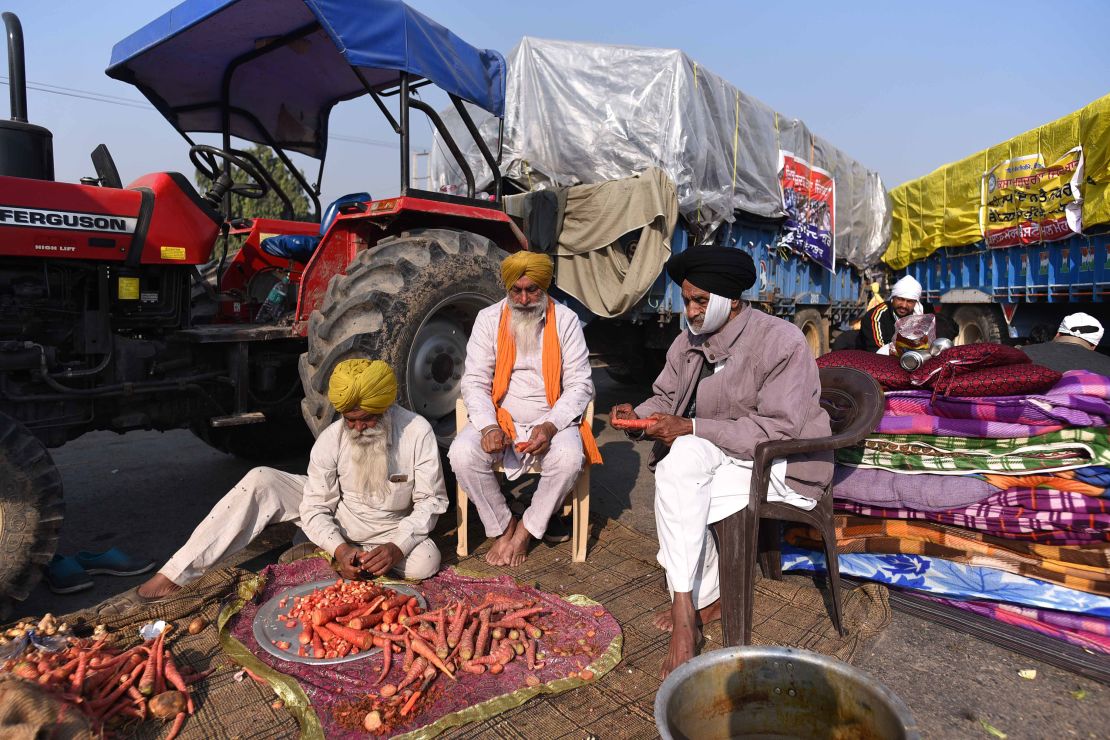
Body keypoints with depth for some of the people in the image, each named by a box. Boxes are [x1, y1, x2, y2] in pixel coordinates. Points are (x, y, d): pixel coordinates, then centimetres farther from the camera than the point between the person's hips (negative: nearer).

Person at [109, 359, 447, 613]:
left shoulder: (417, 432, -22)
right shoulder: (331, 439, -16)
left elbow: (431, 500, -18)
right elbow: (316, 508, -13)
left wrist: (396, 546, -33)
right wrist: (339, 548, -32)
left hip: (390, 530, -1)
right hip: (332, 519, 1)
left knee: (426, 560, -34)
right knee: (260, 480, -18)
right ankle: (170, 578, -19)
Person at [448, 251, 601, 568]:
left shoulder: (565, 320, -1)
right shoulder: (488, 319, 2)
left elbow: (579, 384, -4)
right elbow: (474, 381, -1)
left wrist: (551, 426, -21)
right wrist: (488, 426, -20)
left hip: (551, 420, -1)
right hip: (500, 417, 1)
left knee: (569, 457, -32)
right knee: (462, 454, -26)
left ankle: (526, 530, -5)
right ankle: (503, 526, -1)